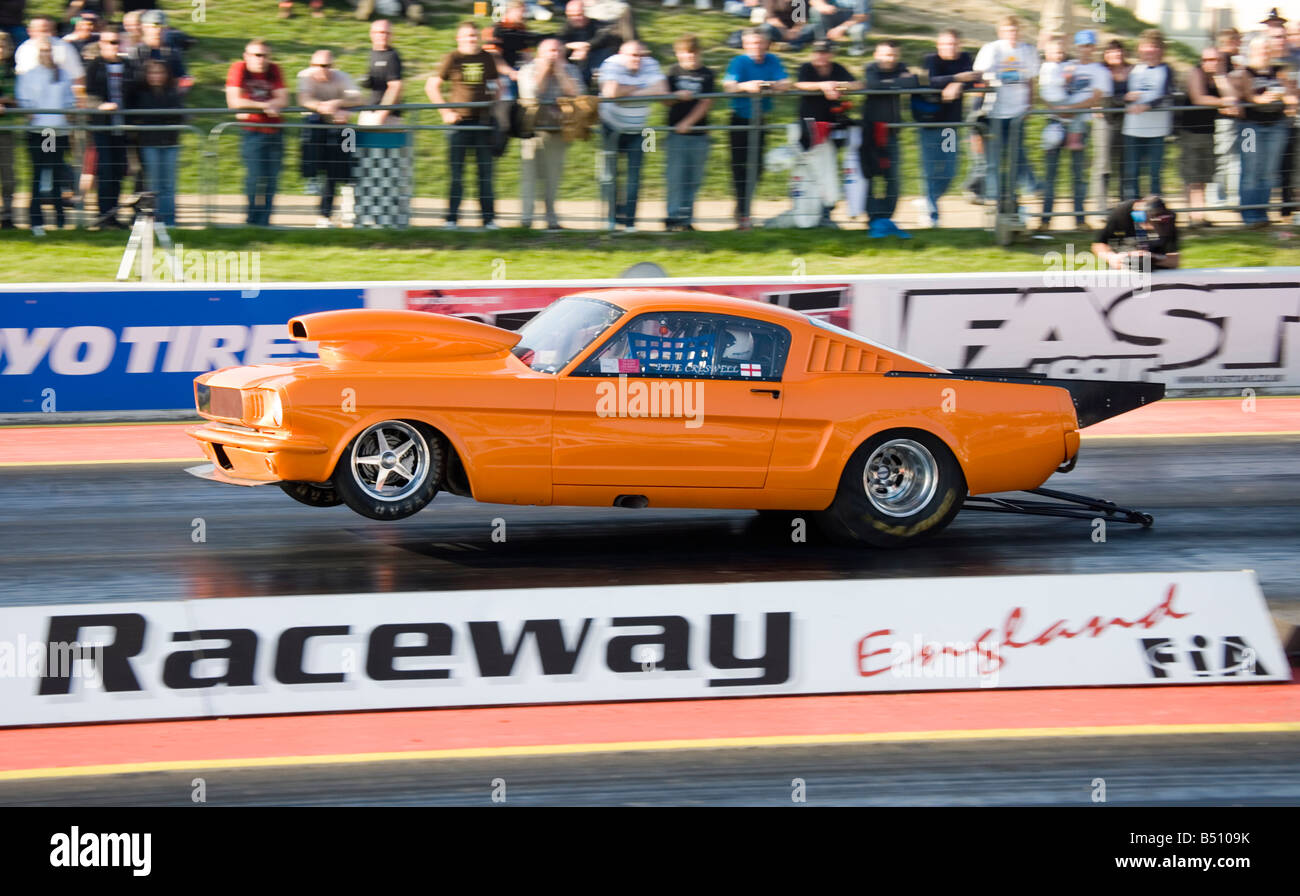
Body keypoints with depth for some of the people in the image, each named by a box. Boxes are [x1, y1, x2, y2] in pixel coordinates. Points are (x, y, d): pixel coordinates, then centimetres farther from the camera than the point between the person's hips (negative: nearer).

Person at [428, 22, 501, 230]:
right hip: (460, 120, -3)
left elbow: (496, 86, 19)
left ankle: (488, 218, 9)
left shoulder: (487, 58, 8)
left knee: (485, 170, 4)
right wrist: (446, 112, -6)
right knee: (456, 171, 0)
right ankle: (451, 218, 6)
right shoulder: (452, 58, -1)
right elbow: (432, 86, 1)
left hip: (483, 120, 3)